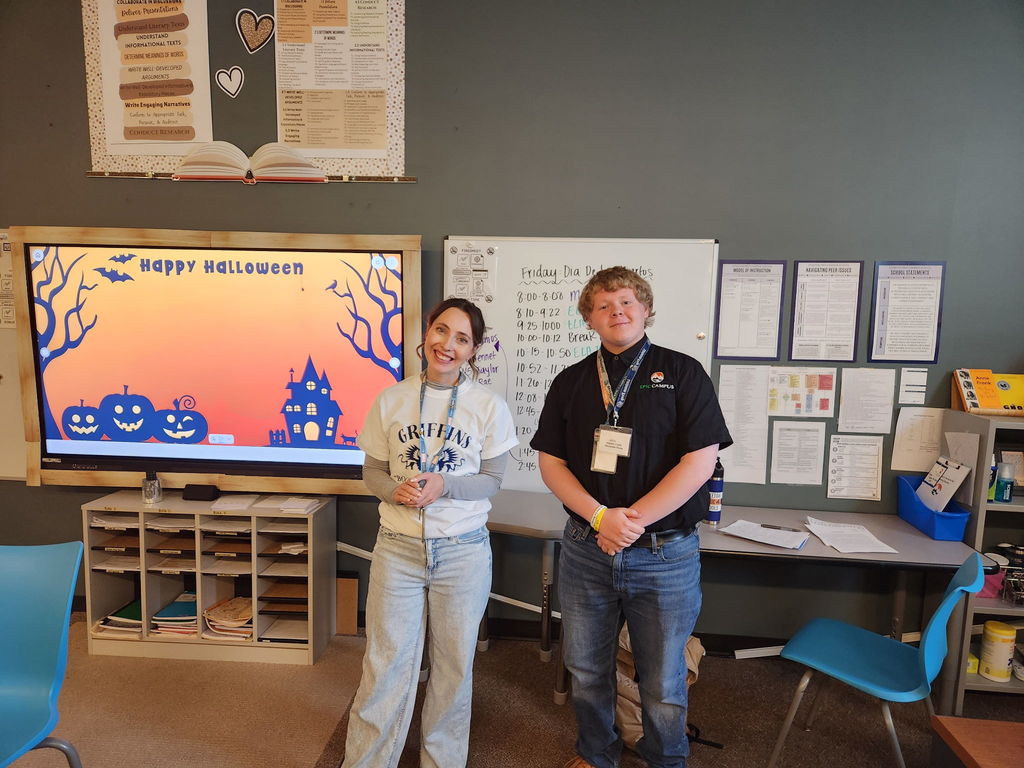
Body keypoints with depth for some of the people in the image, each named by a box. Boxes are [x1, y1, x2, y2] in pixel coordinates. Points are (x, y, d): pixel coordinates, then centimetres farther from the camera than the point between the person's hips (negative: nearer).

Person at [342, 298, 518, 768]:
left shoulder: (490, 407, -5)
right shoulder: (391, 400, -1)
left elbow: (491, 480, -2)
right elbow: (372, 471, 4)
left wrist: (444, 486, -19)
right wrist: (397, 490, -17)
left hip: (463, 552, 0)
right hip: (397, 548, 1)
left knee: (454, 667, 14)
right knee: (386, 665, 7)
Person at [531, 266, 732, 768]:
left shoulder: (682, 374, -4)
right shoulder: (571, 382, 6)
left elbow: (700, 461, -11)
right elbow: (550, 462, 2)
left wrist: (632, 520, -15)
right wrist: (600, 517, -13)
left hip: (665, 553, -3)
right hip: (586, 551, 3)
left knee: (663, 683, 12)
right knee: (586, 670, 18)